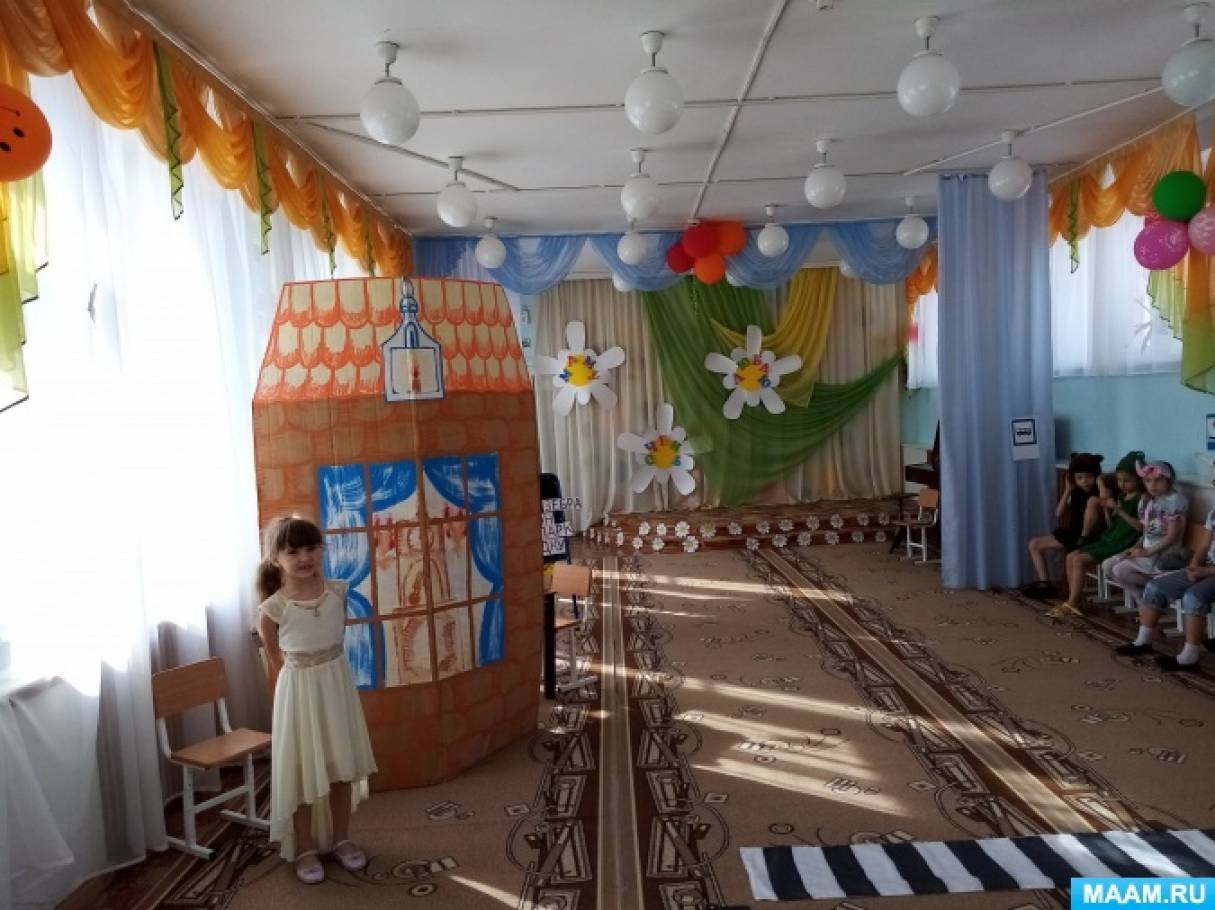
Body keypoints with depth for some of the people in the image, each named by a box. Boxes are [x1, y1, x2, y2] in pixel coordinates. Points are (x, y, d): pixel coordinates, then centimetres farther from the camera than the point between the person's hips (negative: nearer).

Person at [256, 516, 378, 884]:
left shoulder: (338, 592, -8)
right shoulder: (273, 609, -17)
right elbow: (277, 659, 0)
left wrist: (326, 667, 13)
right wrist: (305, 674, 9)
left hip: (337, 683, 3)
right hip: (299, 691, -3)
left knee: (342, 767, 14)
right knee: (302, 771, 9)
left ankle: (341, 838, 31)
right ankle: (305, 848, 26)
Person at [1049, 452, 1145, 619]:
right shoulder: (1121, 496, 15)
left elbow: (1141, 526, -20)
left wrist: (1119, 510, -23)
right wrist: (1106, 506, 0)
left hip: (1123, 544, -9)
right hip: (1108, 538, 9)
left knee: (1079, 561, -20)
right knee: (1071, 557, -4)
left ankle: (1071, 604, -13)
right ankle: (1077, 600, 0)